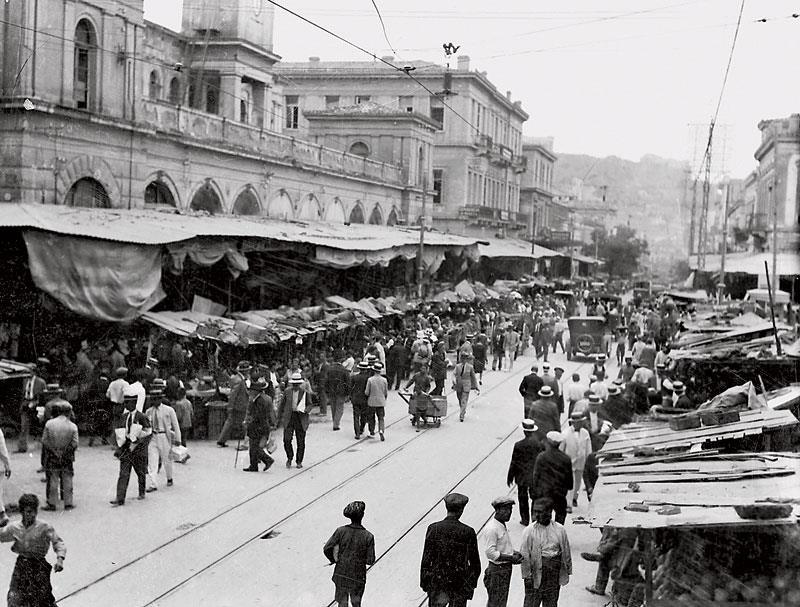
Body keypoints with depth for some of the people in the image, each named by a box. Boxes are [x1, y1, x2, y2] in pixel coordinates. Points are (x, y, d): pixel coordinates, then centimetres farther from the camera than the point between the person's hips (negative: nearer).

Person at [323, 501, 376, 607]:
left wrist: (334, 560, 8)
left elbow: (326, 549, -10)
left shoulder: (341, 531, -11)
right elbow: (370, 561, -13)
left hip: (340, 573, 2)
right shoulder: (368, 537, -15)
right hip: (357, 575, -1)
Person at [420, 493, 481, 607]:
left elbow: (426, 560, -6)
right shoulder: (468, 532, -7)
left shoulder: (433, 529, -7)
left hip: (437, 581, 0)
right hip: (460, 584, 0)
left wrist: (424, 583, 3)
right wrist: (472, 584, 11)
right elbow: (475, 564, -1)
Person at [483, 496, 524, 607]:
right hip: (497, 570, -10)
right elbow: (491, 553, -24)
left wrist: (515, 553, 4)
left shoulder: (502, 525, 11)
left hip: (505, 569, 10)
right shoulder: (492, 528, -20)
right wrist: (511, 558, -22)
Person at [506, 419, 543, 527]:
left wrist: (510, 477, 2)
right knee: (535, 498, 15)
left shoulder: (519, 445, -18)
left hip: (522, 477, -2)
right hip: (536, 477, 2)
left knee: (523, 499, 14)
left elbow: (514, 463, -10)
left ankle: (525, 519, 20)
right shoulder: (540, 443, -11)